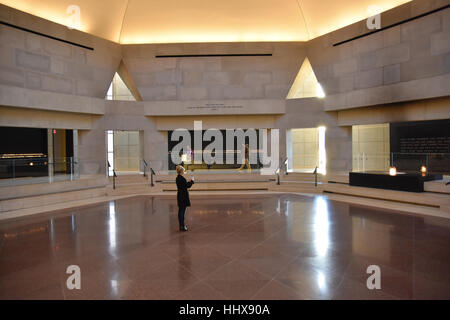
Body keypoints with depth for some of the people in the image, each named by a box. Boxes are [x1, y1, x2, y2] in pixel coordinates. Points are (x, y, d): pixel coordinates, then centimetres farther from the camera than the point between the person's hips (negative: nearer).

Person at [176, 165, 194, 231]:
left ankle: (181, 225, 23)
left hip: (180, 196, 9)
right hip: (183, 196, -9)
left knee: (180, 211, 14)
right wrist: (192, 181, -1)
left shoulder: (177, 178, 10)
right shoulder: (182, 178, -19)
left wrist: (189, 182, 15)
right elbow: (187, 186, -14)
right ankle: (182, 226, 1)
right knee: (182, 211, -4)